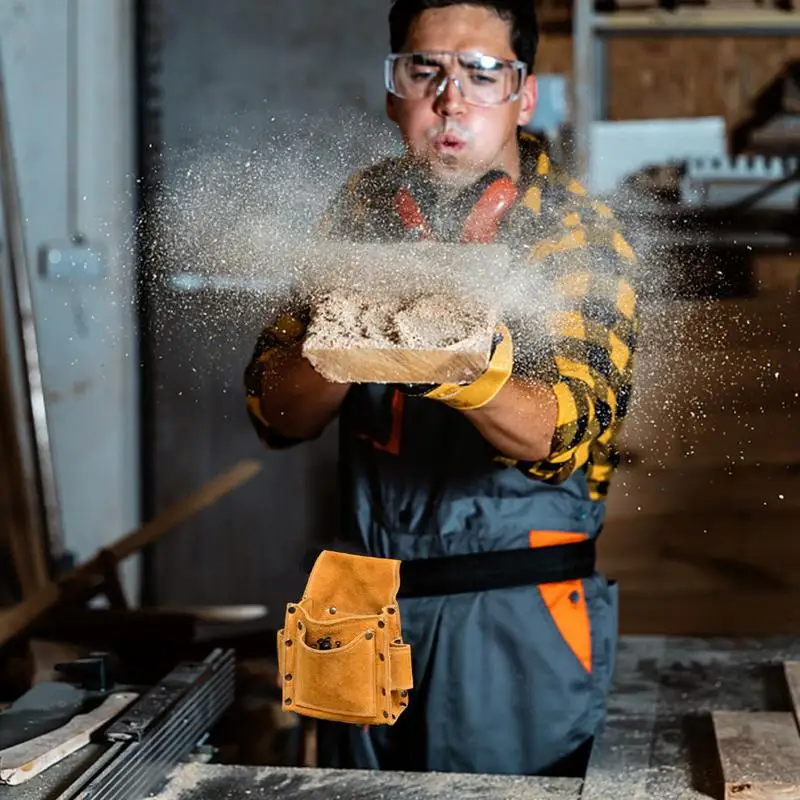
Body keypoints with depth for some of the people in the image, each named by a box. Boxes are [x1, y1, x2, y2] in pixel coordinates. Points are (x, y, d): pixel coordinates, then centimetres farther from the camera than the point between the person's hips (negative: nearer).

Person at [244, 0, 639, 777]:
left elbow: (559, 434, -24)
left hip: (521, 622, -3)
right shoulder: (363, 210, 1)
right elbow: (276, 413, -4)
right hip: (366, 604, 4)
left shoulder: (583, 239, -10)